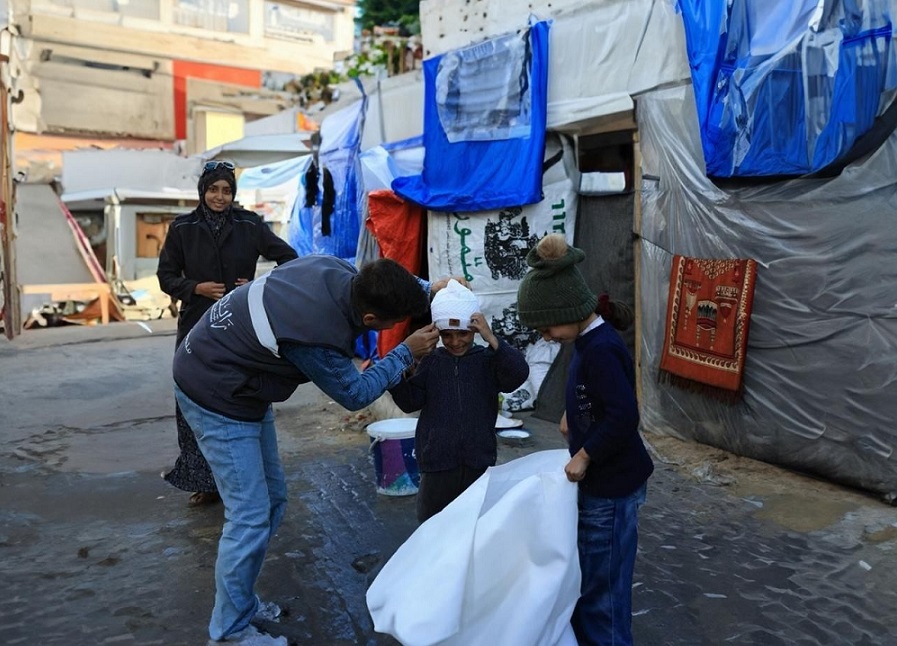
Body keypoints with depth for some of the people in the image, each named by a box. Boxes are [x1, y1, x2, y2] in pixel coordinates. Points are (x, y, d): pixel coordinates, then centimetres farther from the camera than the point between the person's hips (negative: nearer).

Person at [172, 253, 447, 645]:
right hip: (215, 397, -9)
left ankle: (239, 602, 32)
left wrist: (426, 288, 2)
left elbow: (379, 287, 12)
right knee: (250, 517, -5)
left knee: (272, 499, 15)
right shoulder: (319, 338, -34)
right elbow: (355, 394, -14)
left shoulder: (338, 269, -13)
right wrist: (406, 353, -9)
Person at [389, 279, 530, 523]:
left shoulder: (487, 360, -1)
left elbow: (518, 374, -17)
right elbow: (411, 402, -1)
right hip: (438, 460, 1)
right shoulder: (431, 362, 2)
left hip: (478, 461, -1)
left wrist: (491, 339, -26)